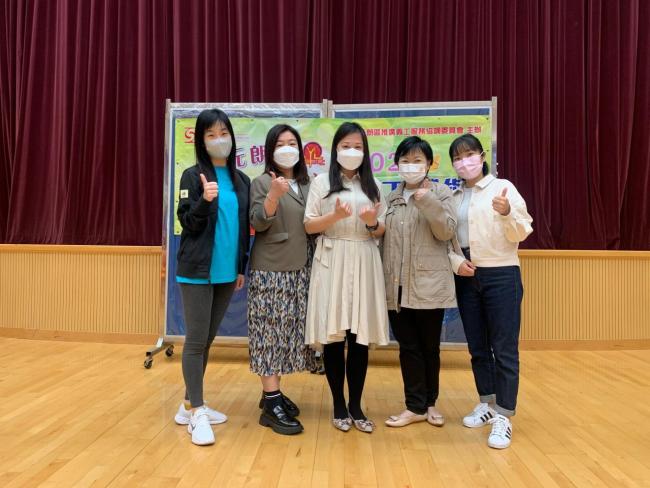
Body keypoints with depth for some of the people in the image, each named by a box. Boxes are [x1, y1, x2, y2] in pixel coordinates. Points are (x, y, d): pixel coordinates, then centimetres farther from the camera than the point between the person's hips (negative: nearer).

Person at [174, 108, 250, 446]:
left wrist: (242, 267, 11)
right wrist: (204, 201, -25)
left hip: (226, 272, 5)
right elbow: (187, 224, -7)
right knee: (195, 340, -1)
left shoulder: (241, 180, 9)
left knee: (208, 340, 12)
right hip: (197, 271, -5)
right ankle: (196, 412, 10)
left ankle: (191, 404, 26)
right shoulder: (193, 176, -4)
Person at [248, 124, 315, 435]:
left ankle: (273, 393, 22)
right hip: (270, 270, -6)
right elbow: (259, 223, -14)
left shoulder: (306, 184, 13)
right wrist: (274, 195, -26)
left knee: (288, 331, 9)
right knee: (270, 332, -4)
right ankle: (271, 405, 1)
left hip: (300, 269, 6)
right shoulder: (262, 182, -3)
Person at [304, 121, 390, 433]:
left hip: (364, 264, 2)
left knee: (361, 337, 4)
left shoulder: (372, 185, 12)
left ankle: (356, 405, 18)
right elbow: (309, 226, -1)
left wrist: (372, 223, -11)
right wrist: (335, 216, -17)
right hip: (332, 264, -2)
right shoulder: (322, 182, 4)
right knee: (334, 336, 0)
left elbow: (381, 232, 11)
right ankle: (339, 406, 16)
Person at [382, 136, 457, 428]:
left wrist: (428, 201, -18)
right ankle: (416, 406, 19)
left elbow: (446, 232, -9)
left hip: (428, 285, -3)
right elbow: (384, 238, 14)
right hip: (397, 286, 3)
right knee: (408, 348, 8)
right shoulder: (391, 198, 13)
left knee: (430, 347, 10)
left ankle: (430, 402, 28)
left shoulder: (440, 193, 2)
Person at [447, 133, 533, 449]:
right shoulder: (453, 197, 8)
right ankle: (487, 404, 31)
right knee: (477, 347, 14)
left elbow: (522, 233, -9)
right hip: (467, 278, 5)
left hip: (501, 276, -5)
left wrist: (507, 213, -28)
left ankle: (503, 417, 9)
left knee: (504, 349, -1)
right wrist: (455, 261, -9)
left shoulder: (502, 187, -4)